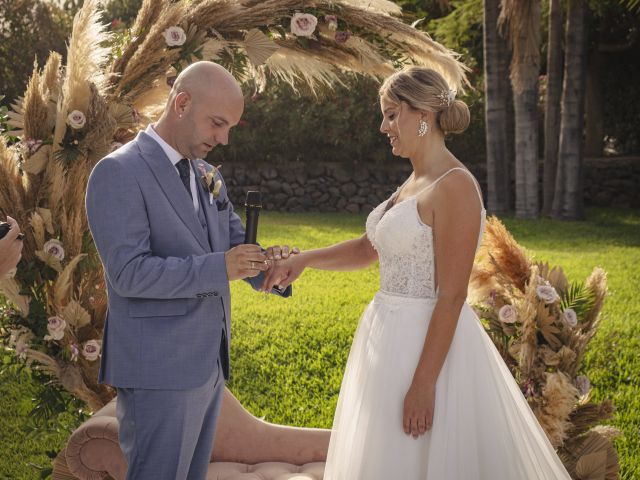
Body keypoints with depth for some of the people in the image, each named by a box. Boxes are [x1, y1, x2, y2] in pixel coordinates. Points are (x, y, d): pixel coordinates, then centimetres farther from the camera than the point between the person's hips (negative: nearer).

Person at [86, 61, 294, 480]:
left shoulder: (207, 177, 12)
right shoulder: (118, 173, -13)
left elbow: (235, 243, 13)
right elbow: (128, 272, -20)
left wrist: (267, 263, -10)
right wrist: (217, 268, -26)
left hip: (209, 362, 8)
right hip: (159, 370, -8)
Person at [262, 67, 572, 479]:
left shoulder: (455, 186, -17)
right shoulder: (414, 183, 11)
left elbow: (452, 295, -21)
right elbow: (368, 249, 22)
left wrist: (424, 383, -22)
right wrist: (305, 259, 7)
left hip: (430, 343, -9)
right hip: (392, 336, 9)